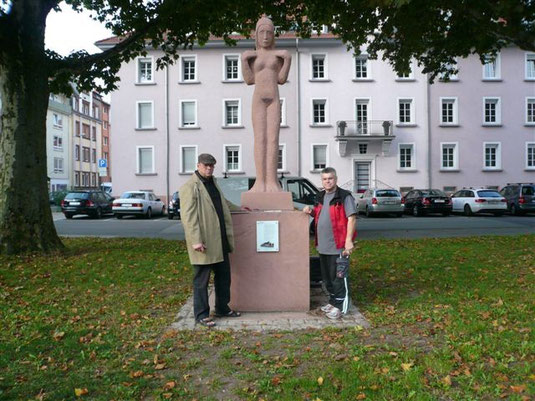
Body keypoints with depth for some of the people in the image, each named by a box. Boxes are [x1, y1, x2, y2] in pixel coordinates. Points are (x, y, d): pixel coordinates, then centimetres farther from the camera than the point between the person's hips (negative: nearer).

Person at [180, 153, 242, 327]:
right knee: (201, 280, 3)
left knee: (223, 276, 17)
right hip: (203, 243, -9)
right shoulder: (190, 187, -12)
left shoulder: (213, 183, 16)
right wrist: (196, 241, -24)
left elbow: (223, 203, 34)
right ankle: (201, 315, 15)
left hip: (220, 241, 9)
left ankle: (222, 308, 32)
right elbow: (188, 217, -19)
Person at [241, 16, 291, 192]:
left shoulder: (278, 54, 12)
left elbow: (282, 79, 5)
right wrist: (243, 60, -7)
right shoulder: (251, 55, 10)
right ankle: (260, 181, -11)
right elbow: (249, 80, 1)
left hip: (274, 99, 1)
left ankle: (272, 181, -11)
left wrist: (288, 60, -4)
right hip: (258, 99, -1)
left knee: (273, 139, -8)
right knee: (260, 139, -9)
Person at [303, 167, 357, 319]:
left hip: (338, 245, -8)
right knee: (327, 277, 17)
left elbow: (351, 218, -14)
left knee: (338, 277, -1)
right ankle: (333, 301, 32)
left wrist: (348, 240, -22)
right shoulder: (321, 197, 15)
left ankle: (340, 306, 11)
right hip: (323, 245, 8)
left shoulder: (344, 196, -8)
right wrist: (311, 212, 5)